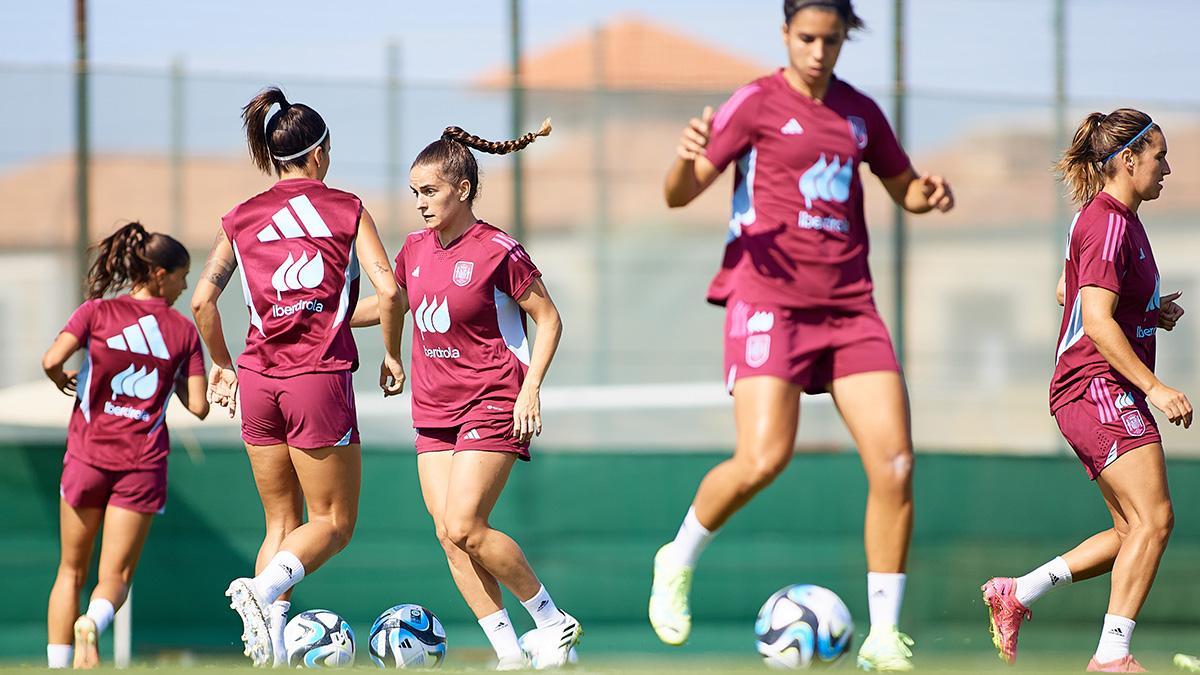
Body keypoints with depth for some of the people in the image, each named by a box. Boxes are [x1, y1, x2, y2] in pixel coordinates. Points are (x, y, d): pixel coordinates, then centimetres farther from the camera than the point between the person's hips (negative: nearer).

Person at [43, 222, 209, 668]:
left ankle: (57, 665, 5)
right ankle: (93, 622, -31)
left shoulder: (97, 312, 1)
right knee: (115, 577, 2)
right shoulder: (183, 331, 3)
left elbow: (52, 360, -14)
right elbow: (198, 406, 0)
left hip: (87, 457, 1)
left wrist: (61, 381, 8)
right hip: (142, 463, -1)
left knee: (71, 571, 13)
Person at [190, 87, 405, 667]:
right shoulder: (346, 210, 0)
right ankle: (264, 589, -22)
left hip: (258, 381, 4)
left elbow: (202, 301, 5)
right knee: (333, 523, 6)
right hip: (320, 379, -4)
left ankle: (269, 651, 1)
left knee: (281, 524, 14)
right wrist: (392, 355, 5)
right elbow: (387, 290, -9)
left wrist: (222, 367, 18)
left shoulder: (242, 219, 8)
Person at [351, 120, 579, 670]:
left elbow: (548, 318, -5)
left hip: (493, 405, -7)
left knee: (464, 527, -17)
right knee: (448, 534, -2)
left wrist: (531, 387, -14)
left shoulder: (498, 251, -12)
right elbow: (389, 303, 25)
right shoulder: (416, 249, 7)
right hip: (434, 409, 7)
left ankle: (552, 620, 0)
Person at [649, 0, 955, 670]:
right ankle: (678, 564, 8)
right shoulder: (756, 104, -2)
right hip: (769, 299, -5)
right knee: (763, 459, -20)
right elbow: (679, 195, -4)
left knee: (895, 465, -7)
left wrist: (930, 192, 3)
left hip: (849, 305, 5)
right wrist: (687, 158, -27)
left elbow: (904, 188, 27)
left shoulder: (860, 112, 13)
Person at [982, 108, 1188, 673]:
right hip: (1103, 387, -11)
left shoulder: (1111, 219, 18)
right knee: (1153, 519, -15)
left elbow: (1067, 293, 30)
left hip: (1106, 394, 11)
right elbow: (1097, 321, -21)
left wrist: (1150, 311, 19)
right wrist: (1153, 386, -23)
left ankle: (1016, 593, 14)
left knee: (1133, 531, 10)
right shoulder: (1110, 224, -14)